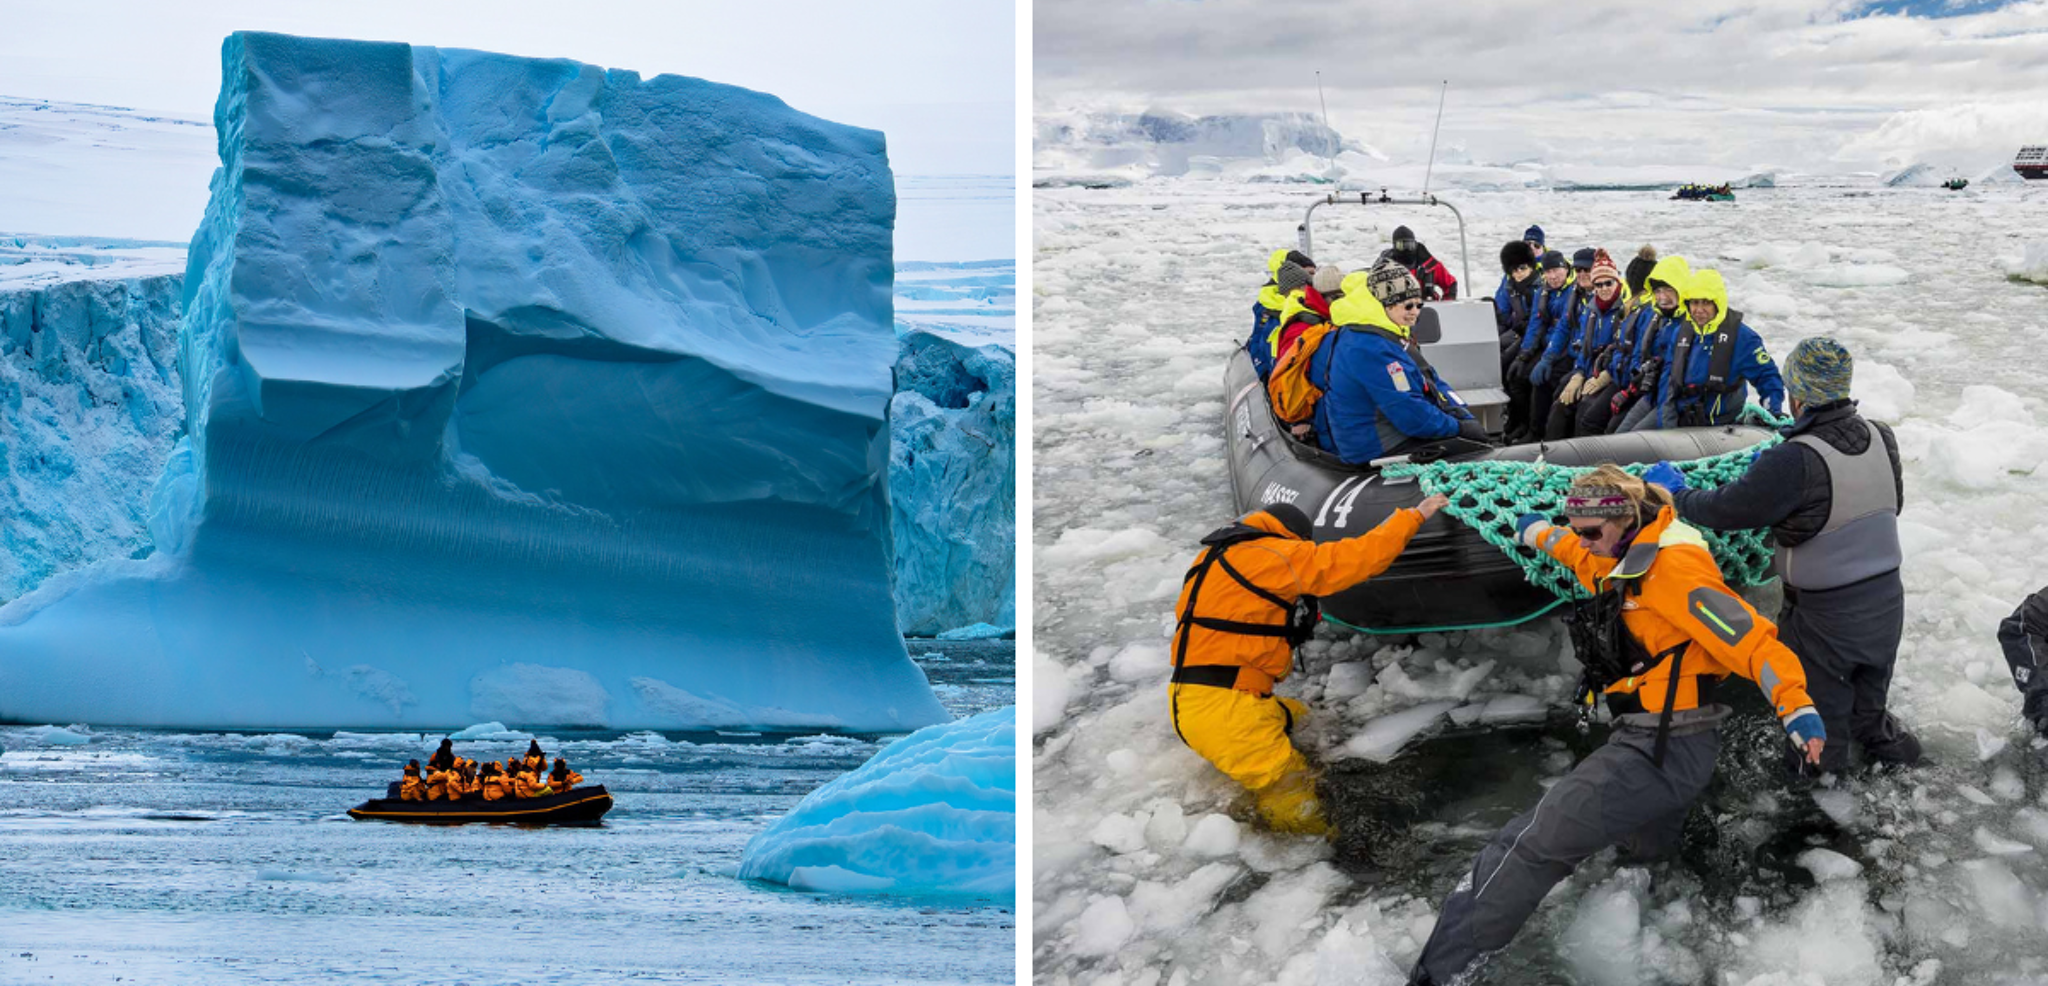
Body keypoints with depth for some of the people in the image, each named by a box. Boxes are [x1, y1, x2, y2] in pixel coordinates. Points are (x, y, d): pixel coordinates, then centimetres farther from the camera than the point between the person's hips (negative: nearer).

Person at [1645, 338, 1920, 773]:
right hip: (1888, 602, 6)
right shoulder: (1882, 438, -8)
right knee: (1869, 707, 30)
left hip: (1826, 616, -6)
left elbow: (1725, 509, -24)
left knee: (1821, 724, 18)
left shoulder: (1794, 463, -29)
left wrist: (1677, 495, -3)